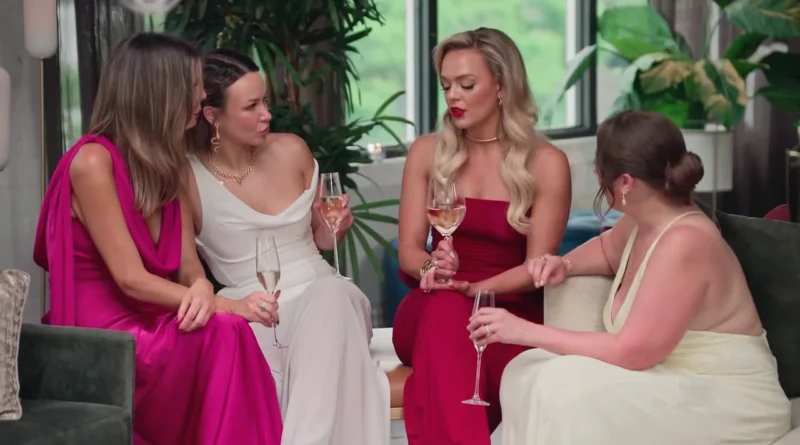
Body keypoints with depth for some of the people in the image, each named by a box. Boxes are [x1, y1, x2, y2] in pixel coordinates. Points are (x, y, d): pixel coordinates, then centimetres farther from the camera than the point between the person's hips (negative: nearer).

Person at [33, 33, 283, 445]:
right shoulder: (93, 161, -13)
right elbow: (131, 279, -18)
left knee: (228, 336, -26)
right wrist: (228, 305, -22)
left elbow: (188, 267, 5)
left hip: (149, 328, 7)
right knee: (225, 333, -30)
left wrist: (203, 291, -20)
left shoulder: (167, 165, 12)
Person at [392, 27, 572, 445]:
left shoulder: (546, 163, -2)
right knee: (445, 309, -36)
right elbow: (409, 250, 5)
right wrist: (433, 268, -19)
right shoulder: (427, 152, 7)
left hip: (511, 314, -2)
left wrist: (472, 288, -20)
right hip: (433, 313, 2)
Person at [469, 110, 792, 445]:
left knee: (565, 388, -26)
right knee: (529, 372, -4)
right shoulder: (641, 222, 4)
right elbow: (608, 248, 30)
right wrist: (564, 265, 6)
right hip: (675, 386, 9)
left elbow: (631, 352, -25)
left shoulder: (683, 243, -24)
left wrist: (527, 331, -21)